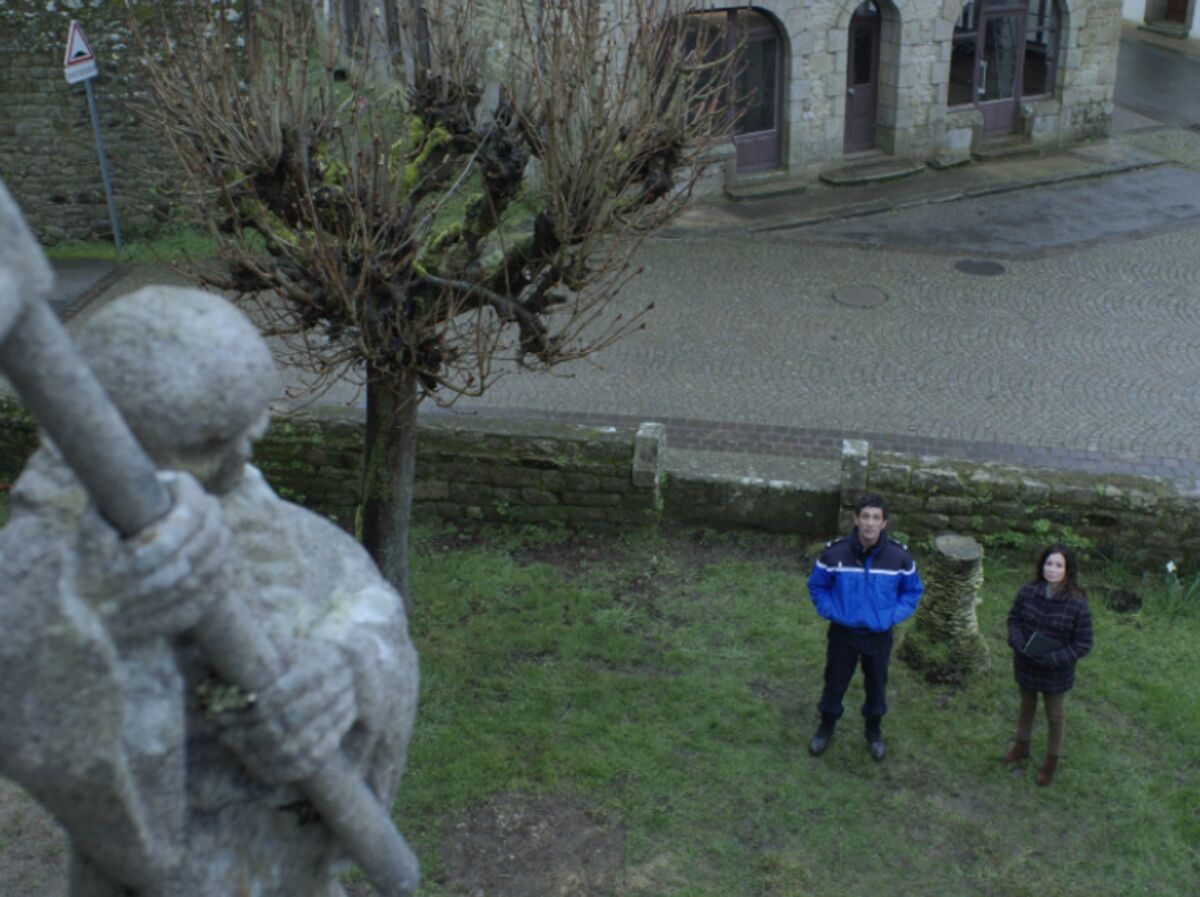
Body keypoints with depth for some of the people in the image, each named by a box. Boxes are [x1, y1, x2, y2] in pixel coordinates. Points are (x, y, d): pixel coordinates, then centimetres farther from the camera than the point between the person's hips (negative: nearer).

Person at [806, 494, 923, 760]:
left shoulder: (899, 556, -16)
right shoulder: (835, 553, -18)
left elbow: (913, 590, 2)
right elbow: (817, 586, 0)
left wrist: (893, 616, -9)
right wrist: (830, 611, -11)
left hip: (879, 636, 1)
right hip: (842, 634, 0)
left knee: (876, 685, 18)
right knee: (834, 682, 15)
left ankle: (874, 730, 43)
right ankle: (826, 726, 40)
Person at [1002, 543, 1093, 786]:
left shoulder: (1077, 604, -24)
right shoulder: (1027, 591, -15)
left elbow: (1083, 645, -17)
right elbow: (1013, 618, 1)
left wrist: (1052, 659, -26)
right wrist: (1017, 642, -17)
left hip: (1056, 672, -3)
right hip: (1025, 665, 3)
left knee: (1055, 716, 19)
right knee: (1026, 706, 28)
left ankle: (1052, 759, 41)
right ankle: (1021, 744, 52)